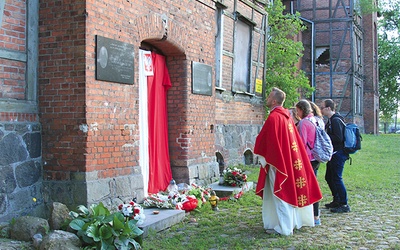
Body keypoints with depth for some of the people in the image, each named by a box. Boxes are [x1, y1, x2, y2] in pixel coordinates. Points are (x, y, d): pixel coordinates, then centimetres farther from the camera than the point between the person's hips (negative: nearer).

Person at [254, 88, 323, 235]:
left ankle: (283, 227, 2)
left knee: (279, 192, -3)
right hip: (289, 159, 9)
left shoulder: (273, 117, -17)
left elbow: (263, 139, -16)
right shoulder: (286, 116, 10)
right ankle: (290, 223, 24)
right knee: (288, 191, 15)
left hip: (277, 160, -9)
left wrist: (260, 154, 1)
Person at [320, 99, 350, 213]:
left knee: (337, 178, -6)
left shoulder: (336, 120, -16)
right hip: (334, 154, 10)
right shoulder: (331, 120, 15)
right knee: (329, 177, 16)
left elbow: (338, 138, -23)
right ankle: (337, 201, 28)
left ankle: (344, 205, 1)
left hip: (338, 154, -10)